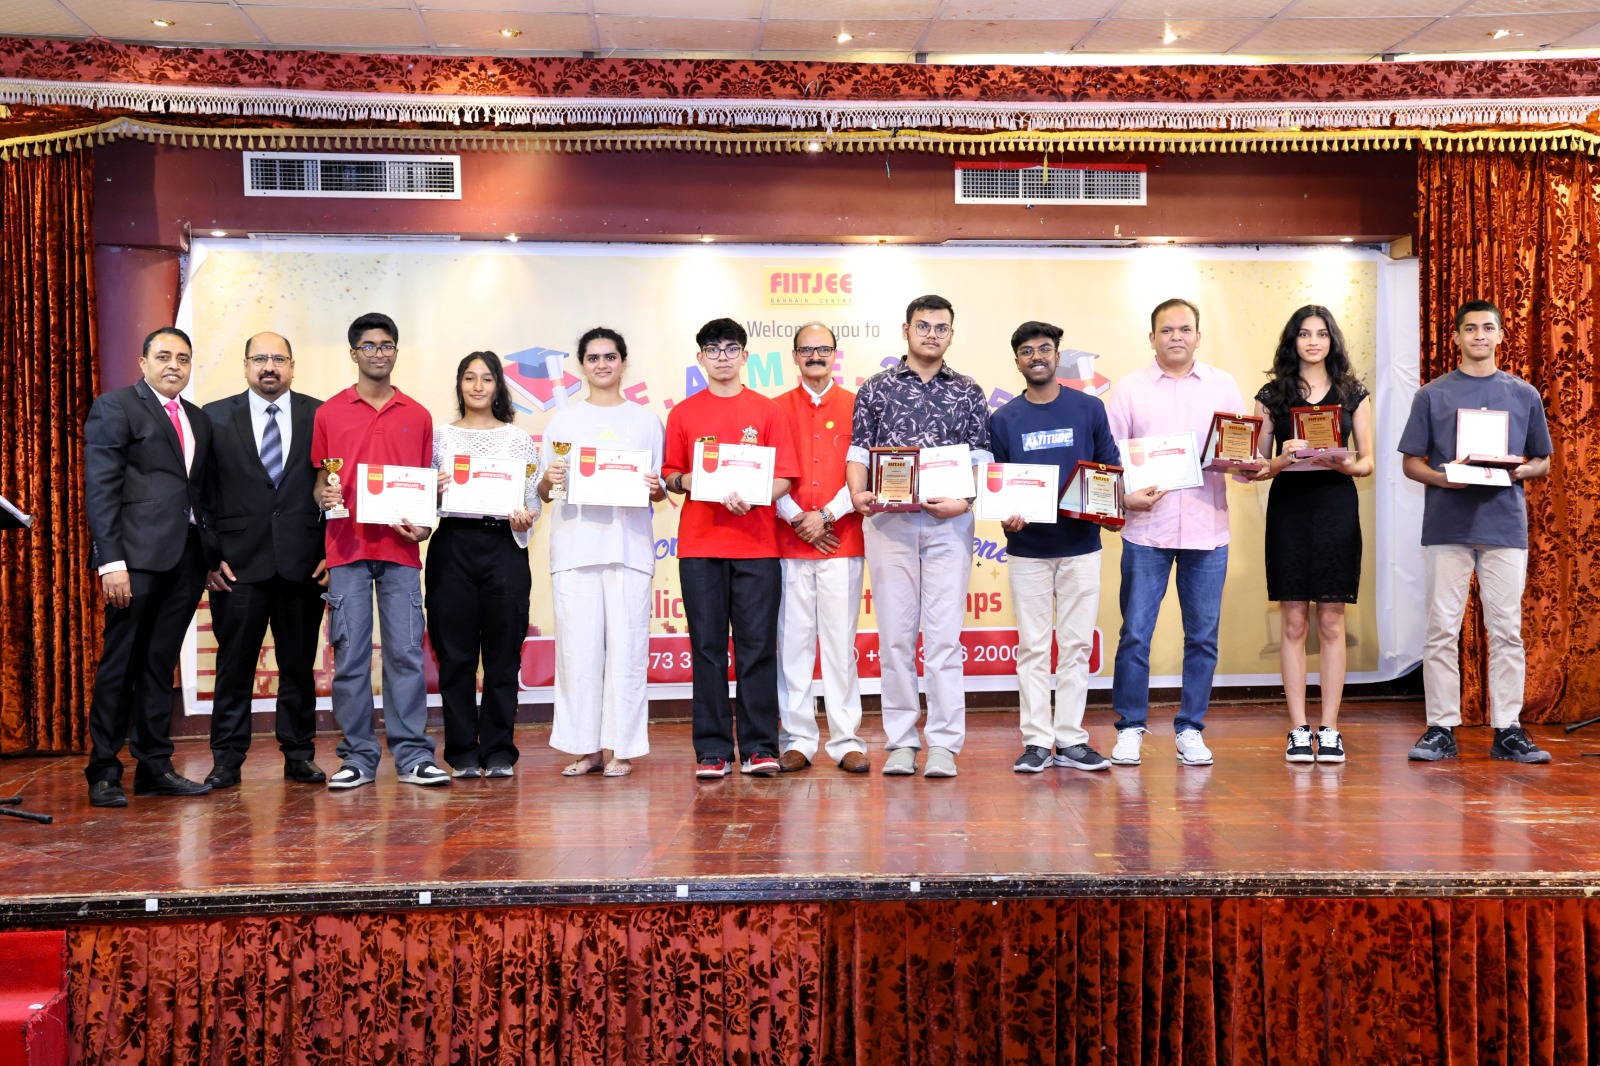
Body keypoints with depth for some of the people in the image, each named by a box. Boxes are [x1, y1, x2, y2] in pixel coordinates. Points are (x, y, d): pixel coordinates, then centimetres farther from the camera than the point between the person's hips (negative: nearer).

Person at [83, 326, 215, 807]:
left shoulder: (199, 420, 18)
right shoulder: (114, 407, 0)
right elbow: (99, 488, -7)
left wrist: (210, 553, 7)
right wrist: (111, 560, -15)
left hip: (186, 559, 6)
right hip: (138, 556, -6)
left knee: (161, 663, 10)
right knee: (120, 663, 0)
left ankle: (154, 767, 16)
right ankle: (103, 772, 9)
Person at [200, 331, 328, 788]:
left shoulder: (319, 415, 7)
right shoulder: (215, 417, 7)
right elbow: (203, 492, 5)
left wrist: (332, 550, -2)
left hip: (303, 561, 1)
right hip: (238, 562, 0)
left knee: (299, 664, 7)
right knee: (234, 664, 3)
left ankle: (299, 756, 17)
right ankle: (227, 760, 13)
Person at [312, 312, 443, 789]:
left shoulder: (418, 416, 12)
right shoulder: (328, 413, 8)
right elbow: (320, 480, 12)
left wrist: (422, 525, -3)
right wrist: (324, 496, -10)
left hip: (400, 549, 1)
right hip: (346, 548, 0)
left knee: (406, 652, -1)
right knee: (350, 655, 1)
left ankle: (413, 755, 4)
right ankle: (358, 757, 9)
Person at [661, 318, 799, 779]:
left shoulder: (768, 411, 8)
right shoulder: (682, 414, 11)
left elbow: (782, 478, 3)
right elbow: (669, 475, 13)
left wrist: (749, 498, -15)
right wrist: (685, 482, -9)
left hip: (755, 544, -1)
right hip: (699, 545, 1)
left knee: (757, 646, 0)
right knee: (707, 647, 2)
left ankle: (759, 748, 8)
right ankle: (712, 750, 8)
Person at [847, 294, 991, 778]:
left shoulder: (968, 393, 10)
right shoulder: (876, 389, 9)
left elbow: (981, 460, 5)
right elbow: (859, 452, 6)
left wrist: (964, 501, -13)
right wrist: (858, 494, -13)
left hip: (948, 524, 0)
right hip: (889, 522, 0)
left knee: (944, 635, -2)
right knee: (895, 634, 3)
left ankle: (944, 744, 4)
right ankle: (901, 742, 11)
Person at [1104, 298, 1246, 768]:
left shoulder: (1223, 386, 12)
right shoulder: (1130, 389, 6)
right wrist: (1125, 496, -15)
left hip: (1207, 530, 2)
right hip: (1146, 529, -2)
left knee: (1203, 636, 5)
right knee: (1135, 633, -2)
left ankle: (1191, 729, 17)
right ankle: (1130, 728, 11)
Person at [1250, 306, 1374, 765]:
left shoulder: (1353, 394, 9)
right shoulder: (1271, 396, 7)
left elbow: (1368, 461, 8)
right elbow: (1257, 466, 5)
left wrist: (1347, 465, -13)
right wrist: (1281, 460, -16)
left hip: (1337, 508, 0)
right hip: (1287, 508, 0)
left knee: (1331, 623, 2)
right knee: (1294, 623, 1)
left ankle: (1329, 730, 7)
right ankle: (1298, 730, 6)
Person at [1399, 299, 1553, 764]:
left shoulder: (1524, 394, 14)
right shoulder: (1432, 394, 9)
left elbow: (1543, 462, 16)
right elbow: (1411, 462, 8)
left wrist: (1521, 471, -6)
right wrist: (1443, 478, -12)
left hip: (1506, 527, 1)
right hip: (1447, 527, -1)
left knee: (1506, 631, 1)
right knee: (1442, 630, -1)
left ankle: (1508, 730, 8)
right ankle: (1441, 729, 5)